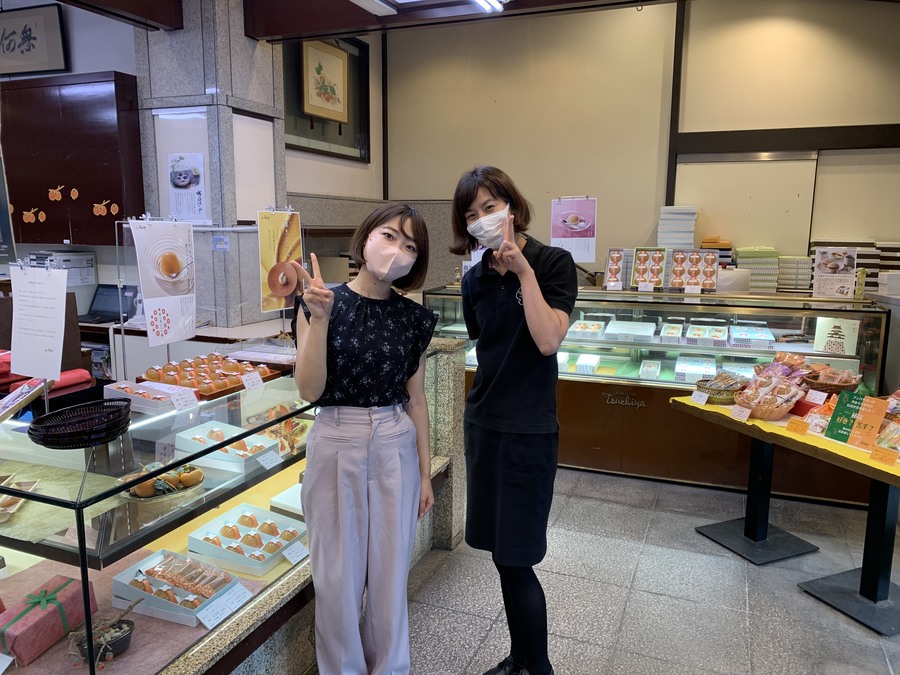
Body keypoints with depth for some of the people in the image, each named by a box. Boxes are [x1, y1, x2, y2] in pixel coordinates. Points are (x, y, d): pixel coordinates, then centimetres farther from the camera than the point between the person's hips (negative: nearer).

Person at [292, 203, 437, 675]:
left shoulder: (414, 318, 1)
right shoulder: (321, 302, -7)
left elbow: (416, 397, 6)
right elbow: (310, 390, -12)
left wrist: (425, 471, 7)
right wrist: (320, 318, -23)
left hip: (396, 446, 2)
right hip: (337, 445, -2)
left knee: (390, 571, 13)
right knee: (339, 573, 10)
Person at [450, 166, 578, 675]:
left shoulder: (553, 263, -9)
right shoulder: (476, 280, 7)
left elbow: (548, 341, -21)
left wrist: (524, 270, -20)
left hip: (529, 428, -6)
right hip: (483, 422, 6)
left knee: (515, 557, -1)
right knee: (503, 554, 14)